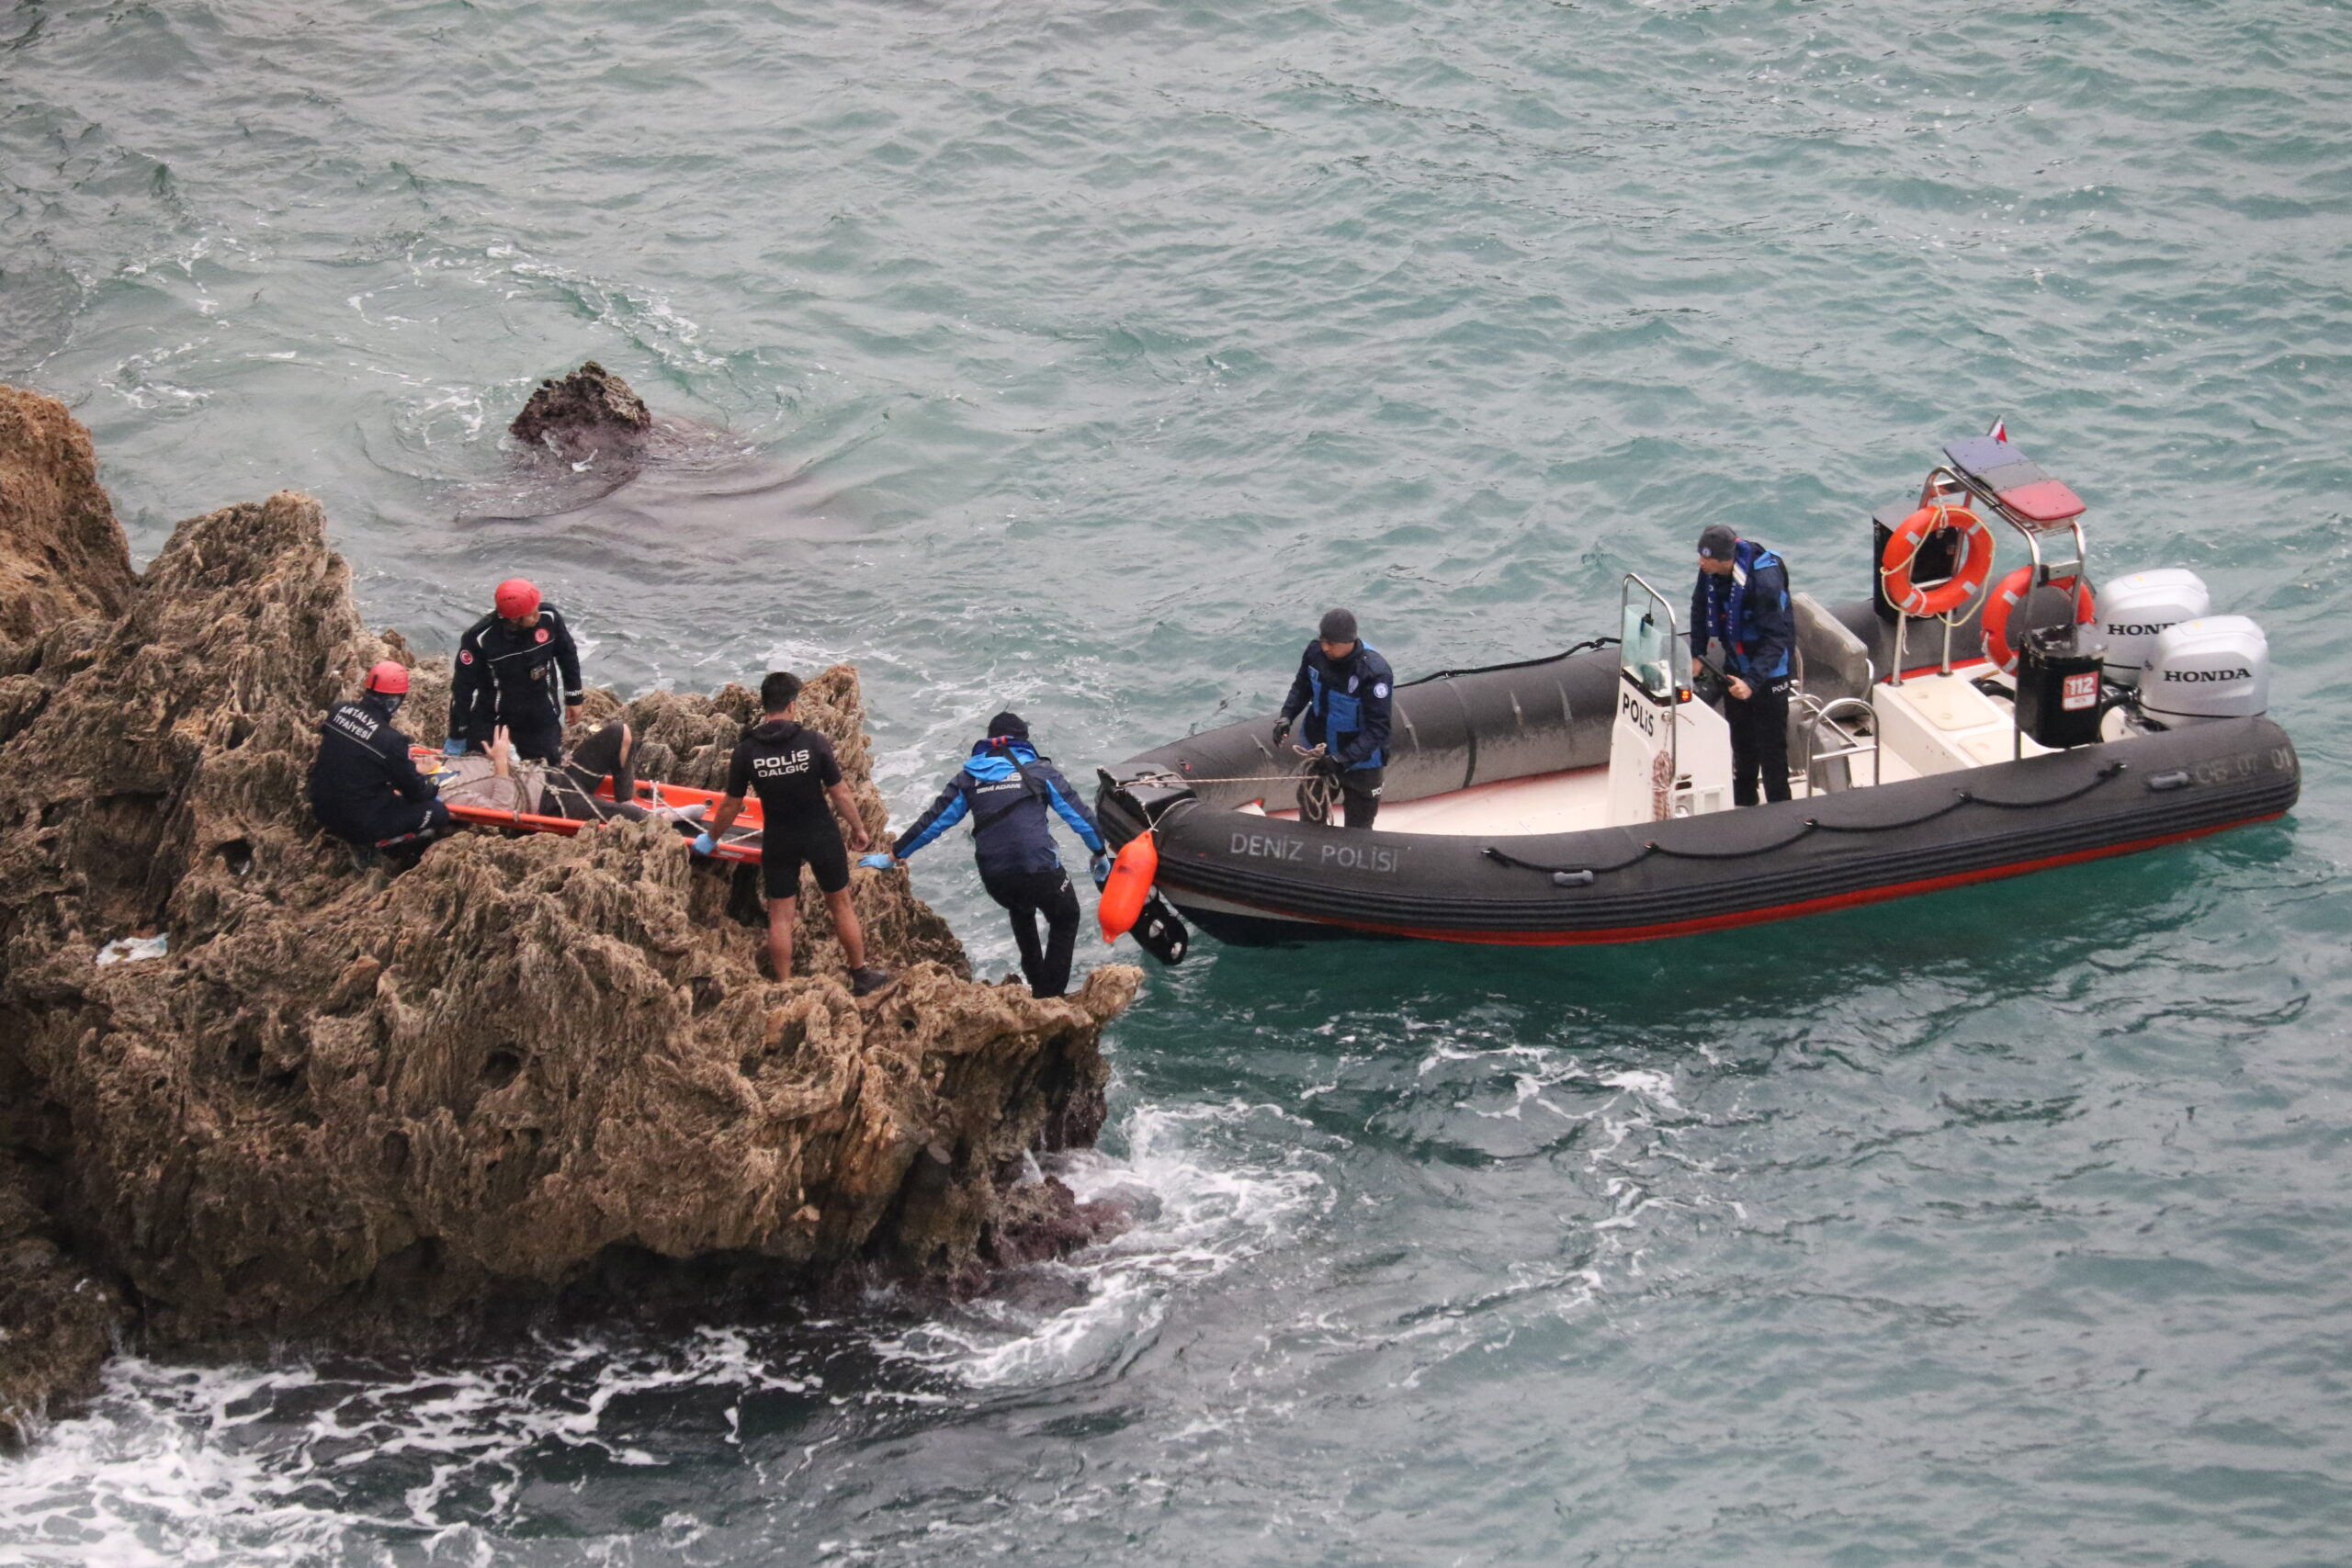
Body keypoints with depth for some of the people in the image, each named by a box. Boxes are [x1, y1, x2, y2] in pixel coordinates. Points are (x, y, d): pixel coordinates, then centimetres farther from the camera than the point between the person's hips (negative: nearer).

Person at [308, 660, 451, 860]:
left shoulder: (338, 711, -8)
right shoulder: (390, 740, -25)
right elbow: (416, 793, -11)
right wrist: (431, 789, 13)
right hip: (360, 823, -7)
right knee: (439, 813, 1)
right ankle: (376, 844, 4)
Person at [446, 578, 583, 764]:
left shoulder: (549, 618, -19)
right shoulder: (479, 639, -26)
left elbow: (567, 656, 1)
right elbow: (463, 687, -16)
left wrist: (574, 698, 10)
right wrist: (457, 738, -10)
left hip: (540, 714, 2)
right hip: (490, 718, -2)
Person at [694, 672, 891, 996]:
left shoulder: (746, 751, -12)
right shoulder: (814, 743, -16)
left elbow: (731, 805, -2)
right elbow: (840, 793, -10)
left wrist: (710, 838, 15)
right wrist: (858, 829, 7)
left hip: (778, 844, 1)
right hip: (821, 837, -1)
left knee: (780, 916, 10)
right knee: (840, 905, 16)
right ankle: (861, 976, 27)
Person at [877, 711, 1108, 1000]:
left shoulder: (969, 776, 12)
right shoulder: (1040, 771, 6)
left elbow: (933, 822, 14)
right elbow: (1079, 815, 8)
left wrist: (894, 855, 24)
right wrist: (1101, 854, 23)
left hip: (994, 878, 3)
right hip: (1040, 869, -3)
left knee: (1022, 912, 37)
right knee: (1065, 919, 23)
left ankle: (1035, 980, 42)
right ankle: (1049, 996, 15)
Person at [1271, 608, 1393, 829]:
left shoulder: (1374, 672, -32)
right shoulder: (1315, 651, -15)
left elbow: (1377, 730, -29)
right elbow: (1302, 687, 6)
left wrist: (1340, 760, -37)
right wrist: (1287, 715, -13)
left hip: (1360, 762, -5)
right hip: (1319, 753, 5)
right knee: (1310, 818, 23)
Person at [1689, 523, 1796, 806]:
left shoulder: (1764, 580, -34)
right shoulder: (1710, 570, -13)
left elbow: (1776, 639, -32)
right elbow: (1701, 608, 7)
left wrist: (1752, 681, -40)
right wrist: (1697, 653, 1)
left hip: (1769, 669, -7)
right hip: (1736, 663, 7)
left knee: (1770, 744, -3)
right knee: (1740, 740, 19)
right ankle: (1743, 804, 35)